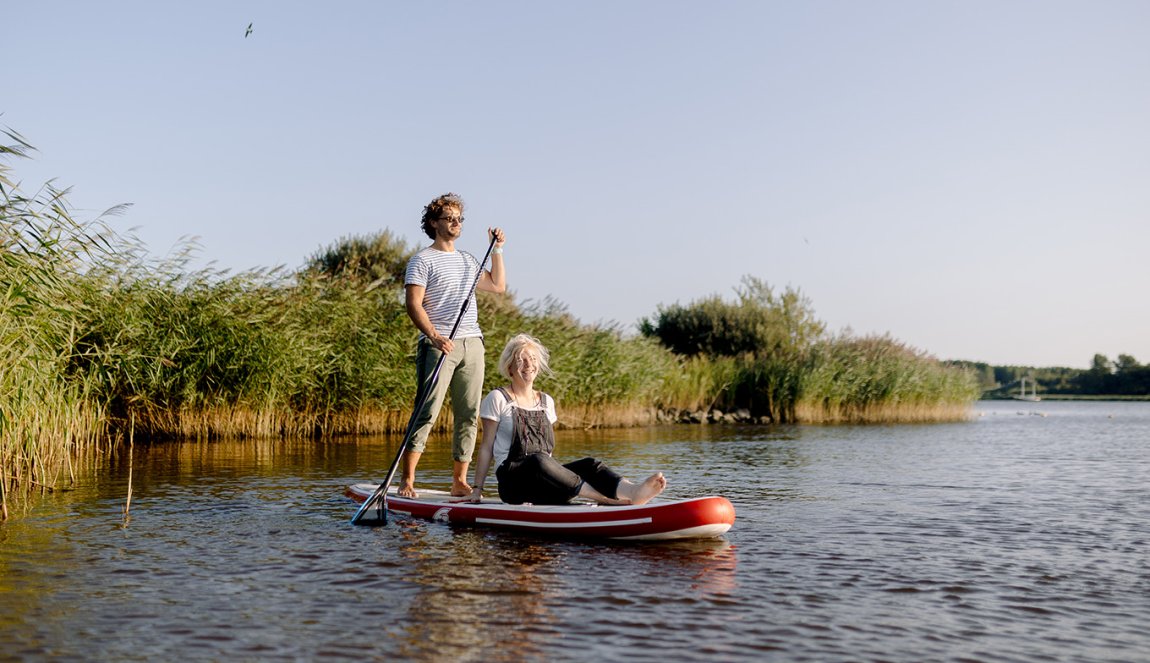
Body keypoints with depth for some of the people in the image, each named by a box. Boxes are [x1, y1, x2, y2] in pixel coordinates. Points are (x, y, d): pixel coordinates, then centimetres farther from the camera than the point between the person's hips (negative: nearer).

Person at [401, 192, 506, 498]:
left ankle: (459, 482, 10)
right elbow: (414, 304, -9)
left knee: (469, 416, 4)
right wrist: (435, 336, -22)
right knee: (427, 413, -11)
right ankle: (407, 481, -8)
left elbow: (498, 285, 27)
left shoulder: (467, 260, 21)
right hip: (438, 345, -6)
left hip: (472, 345, 6)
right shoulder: (422, 260, 0)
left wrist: (497, 249, 20)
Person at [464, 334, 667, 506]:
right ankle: (604, 498, -51)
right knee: (537, 462, -38)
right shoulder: (497, 399, 4)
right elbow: (486, 447, 2)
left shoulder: (546, 402, 20)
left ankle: (631, 492, -55)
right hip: (512, 481, -5)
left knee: (590, 465, -23)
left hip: (545, 481, 5)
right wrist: (477, 489, -2)